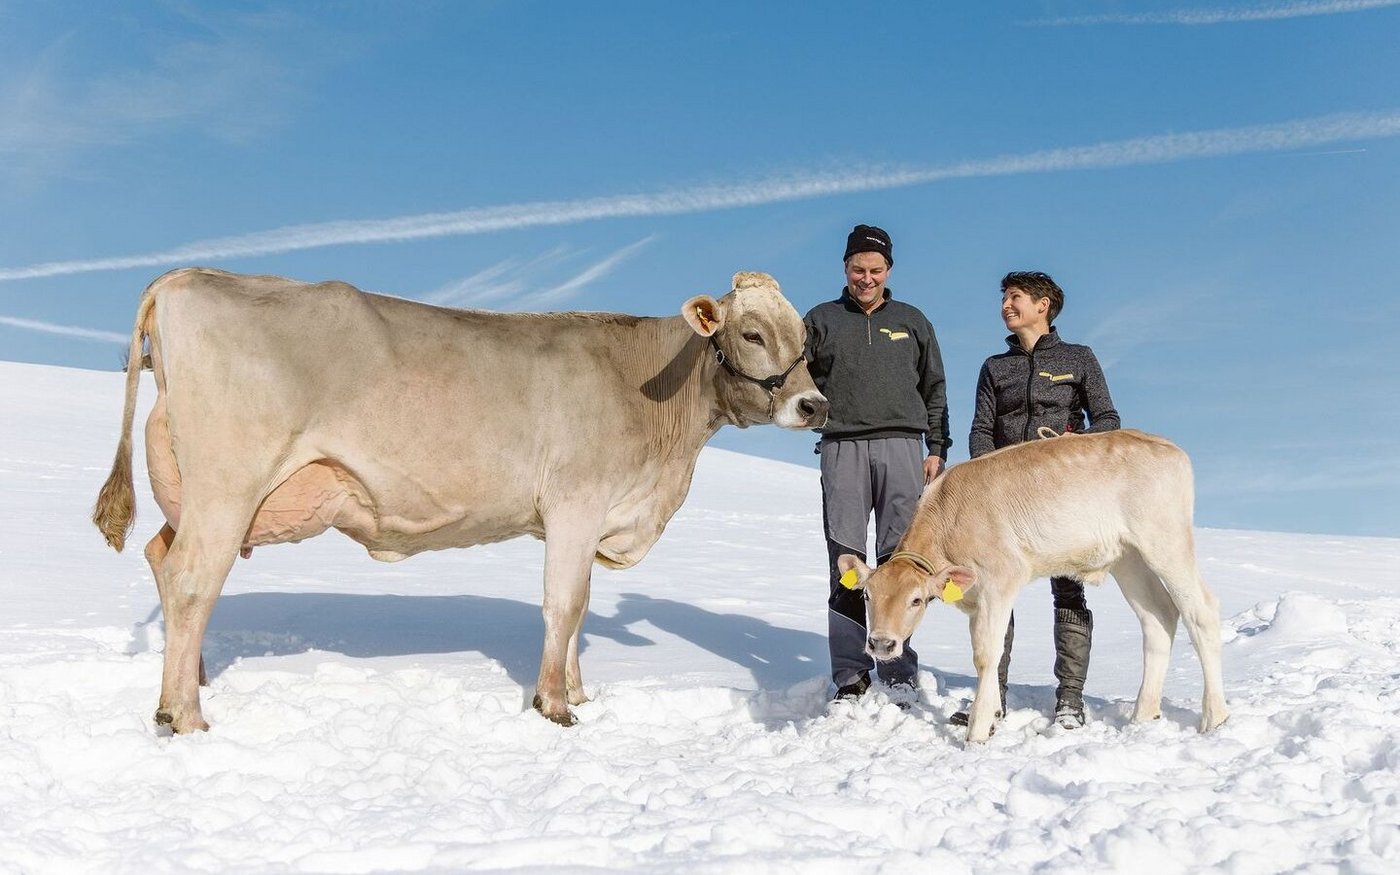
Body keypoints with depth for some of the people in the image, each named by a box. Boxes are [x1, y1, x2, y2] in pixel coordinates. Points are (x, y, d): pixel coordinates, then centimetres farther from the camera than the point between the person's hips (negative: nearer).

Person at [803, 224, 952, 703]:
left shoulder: (912, 321, 17)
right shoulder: (822, 320, 13)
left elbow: (935, 390, 18)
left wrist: (937, 449, 9)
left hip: (902, 446, 0)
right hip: (842, 447, 0)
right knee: (845, 560, -2)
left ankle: (899, 669, 2)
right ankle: (850, 672, 2)